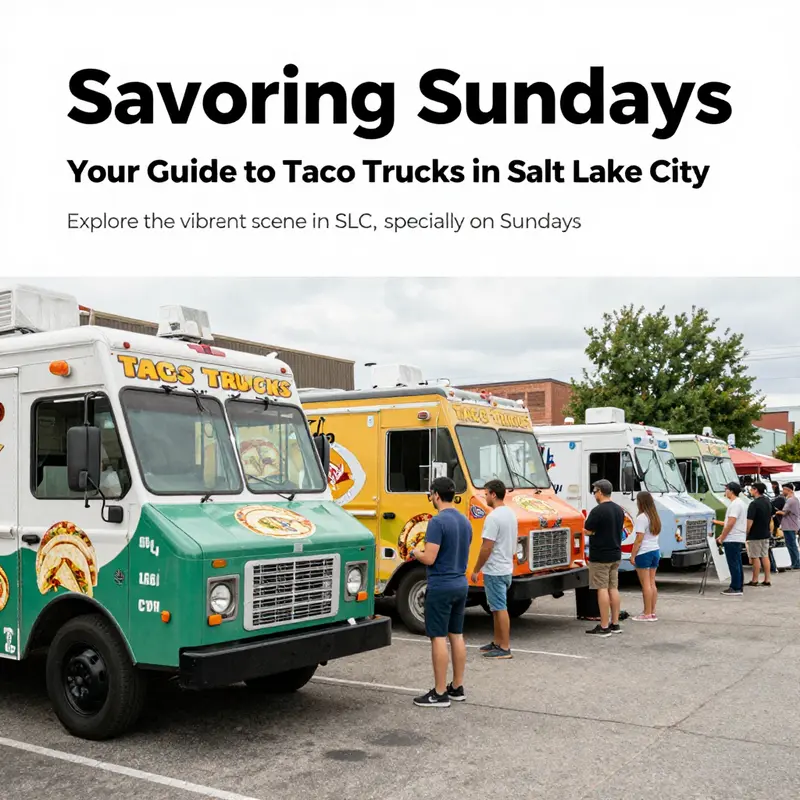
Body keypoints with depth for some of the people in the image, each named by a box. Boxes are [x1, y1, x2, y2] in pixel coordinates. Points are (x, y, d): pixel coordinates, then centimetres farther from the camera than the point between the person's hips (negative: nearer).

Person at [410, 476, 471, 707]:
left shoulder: (438, 522, -18)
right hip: (460, 584, 8)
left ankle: (440, 694, 1)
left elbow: (429, 558, -21)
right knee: (457, 635, 13)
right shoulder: (465, 521, 10)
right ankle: (457, 688, 20)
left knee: (439, 638, -3)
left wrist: (415, 552, 0)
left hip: (441, 587, -8)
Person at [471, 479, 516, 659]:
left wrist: (476, 570, -13)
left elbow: (487, 548, -22)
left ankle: (505, 648, 1)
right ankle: (497, 642, 25)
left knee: (499, 608, -4)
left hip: (494, 570, -10)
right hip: (506, 568, 10)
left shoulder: (494, 517, -21)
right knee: (497, 608, 17)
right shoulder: (510, 514, 10)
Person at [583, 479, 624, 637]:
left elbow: (588, 531, -14)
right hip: (615, 554, 8)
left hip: (600, 557, -8)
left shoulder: (598, 511, -17)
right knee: (613, 588, 12)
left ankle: (604, 627, -3)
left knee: (602, 589, -5)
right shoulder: (619, 510, 10)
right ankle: (615, 624, 17)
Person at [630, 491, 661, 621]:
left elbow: (639, 539, -16)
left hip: (644, 553, -8)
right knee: (652, 583, 11)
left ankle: (647, 614, -2)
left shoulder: (642, 518, -14)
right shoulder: (655, 517, 12)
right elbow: (654, 535, 14)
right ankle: (652, 612, 14)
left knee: (646, 584, -4)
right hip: (655, 551, 8)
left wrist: (632, 555, -11)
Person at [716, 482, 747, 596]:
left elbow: (730, 523, -22)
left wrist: (721, 538, -14)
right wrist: (722, 535, 20)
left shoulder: (735, 504, -17)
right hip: (737, 539, 11)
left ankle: (736, 588, -5)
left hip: (732, 539, -11)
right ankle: (739, 587, 17)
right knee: (737, 564, 13)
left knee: (734, 564, -7)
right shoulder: (739, 503, 17)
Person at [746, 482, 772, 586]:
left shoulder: (754, 504, -19)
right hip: (766, 534, 8)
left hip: (755, 535, -8)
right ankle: (767, 580, 12)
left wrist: (746, 533, -11)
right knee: (765, 556, 11)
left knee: (755, 557, -1)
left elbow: (750, 522, -20)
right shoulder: (768, 502, 9)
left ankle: (754, 581, 5)